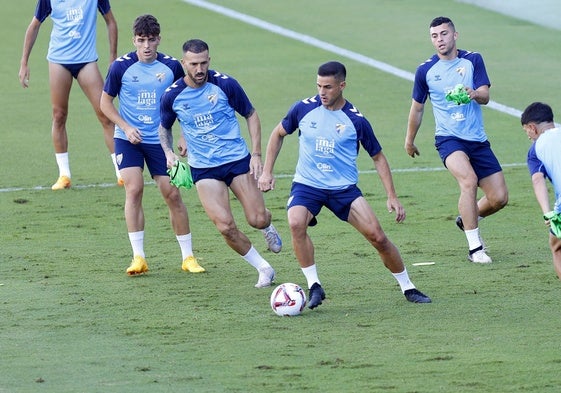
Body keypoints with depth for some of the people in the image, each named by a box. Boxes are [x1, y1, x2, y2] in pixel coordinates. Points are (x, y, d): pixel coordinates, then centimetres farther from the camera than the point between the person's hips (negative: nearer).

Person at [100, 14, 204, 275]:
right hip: (128, 139, -1)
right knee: (134, 189, -16)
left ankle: (188, 257, 10)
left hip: (159, 139, 1)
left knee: (172, 194, -1)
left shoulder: (172, 67, -4)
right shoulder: (121, 67, -8)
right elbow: (106, 101, 2)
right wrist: (126, 127, -11)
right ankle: (138, 257, -11)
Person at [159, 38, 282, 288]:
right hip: (203, 169, 1)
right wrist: (168, 152, -4)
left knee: (258, 219, -7)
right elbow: (164, 127, 15)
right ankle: (264, 269, 6)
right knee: (226, 227, -14)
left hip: (237, 159, -1)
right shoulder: (172, 96, -5)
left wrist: (256, 154, -4)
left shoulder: (225, 85, -9)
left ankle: (267, 227, 33)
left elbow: (251, 115, 4)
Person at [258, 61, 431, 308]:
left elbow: (378, 157, 5)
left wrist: (392, 197, 0)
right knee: (296, 224, -31)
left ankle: (408, 288, 12)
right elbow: (278, 134, 14)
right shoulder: (304, 109, -4)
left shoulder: (356, 120, -6)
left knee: (377, 237, -9)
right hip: (306, 185, 0)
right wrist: (267, 172, 7)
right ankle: (314, 286, -18)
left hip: (344, 188, 0)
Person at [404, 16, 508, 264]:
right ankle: (475, 248, -26)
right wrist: (409, 140, 24)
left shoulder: (473, 60, 2)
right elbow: (417, 107, 15)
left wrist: (474, 94, -32)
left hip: (477, 140, 3)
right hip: (448, 139, -3)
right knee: (469, 181, -30)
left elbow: (485, 96, -8)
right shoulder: (425, 71, 1)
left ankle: (467, 220, 31)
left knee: (499, 198, -1)